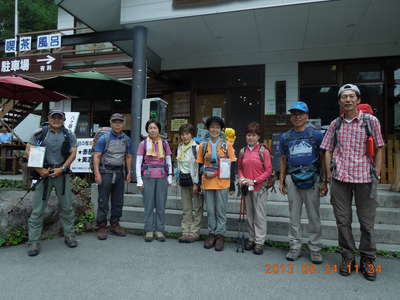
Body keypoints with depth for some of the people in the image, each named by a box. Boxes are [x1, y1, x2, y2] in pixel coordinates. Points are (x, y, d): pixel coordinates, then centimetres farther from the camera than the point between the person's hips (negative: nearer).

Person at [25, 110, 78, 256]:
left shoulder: (69, 135, 7)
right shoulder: (39, 133, 3)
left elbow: (73, 153, 3)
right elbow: (29, 151, 0)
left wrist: (62, 168, -9)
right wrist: (39, 169, -9)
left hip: (62, 173, 1)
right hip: (43, 173, -1)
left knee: (66, 206, 7)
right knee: (38, 208, 0)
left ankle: (69, 235, 21)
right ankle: (33, 241, 10)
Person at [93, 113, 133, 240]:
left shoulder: (126, 140, 9)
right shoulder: (104, 138, -4)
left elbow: (128, 157, 15)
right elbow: (96, 156, -7)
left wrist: (129, 172, 7)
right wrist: (97, 174, -14)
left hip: (119, 172, 4)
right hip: (106, 172, -4)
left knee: (118, 201, 10)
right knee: (103, 201, 0)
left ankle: (115, 225, 23)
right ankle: (101, 227, 10)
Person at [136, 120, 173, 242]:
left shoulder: (164, 143, 8)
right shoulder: (143, 144, 3)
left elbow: (169, 162, 10)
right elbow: (138, 163, 1)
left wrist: (170, 178, 5)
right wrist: (139, 180, -3)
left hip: (162, 177, 1)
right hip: (148, 177, -1)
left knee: (161, 205, 3)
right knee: (149, 205, 2)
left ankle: (159, 231, 14)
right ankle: (149, 231, 13)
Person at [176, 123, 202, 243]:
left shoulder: (196, 147, -12)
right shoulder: (180, 147, 10)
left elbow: (197, 166, -15)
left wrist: (196, 183, -16)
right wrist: (179, 177, 17)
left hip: (194, 179, -7)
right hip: (183, 179, 7)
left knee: (197, 207, 2)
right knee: (186, 209, 11)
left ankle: (195, 232, 11)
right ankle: (186, 232, 18)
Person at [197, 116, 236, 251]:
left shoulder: (227, 144, 1)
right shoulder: (203, 145, 6)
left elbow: (232, 165, 1)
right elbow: (200, 165, 12)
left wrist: (232, 185, -1)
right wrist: (205, 172, -3)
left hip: (222, 183, -2)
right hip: (207, 183, 2)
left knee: (221, 210, 5)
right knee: (210, 210, 10)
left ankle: (220, 235, 17)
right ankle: (212, 234, 24)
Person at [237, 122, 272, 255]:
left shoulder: (263, 151, -6)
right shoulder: (243, 151, 7)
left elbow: (268, 170, -8)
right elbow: (239, 168, 14)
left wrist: (254, 181, -14)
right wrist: (242, 178, -5)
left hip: (260, 188, -4)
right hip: (247, 188, 4)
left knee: (259, 215, 1)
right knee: (249, 214, 14)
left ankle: (259, 242, 11)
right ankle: (251, 238, 27)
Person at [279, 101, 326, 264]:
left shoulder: (316, 135, 2)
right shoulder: (285, 137, 10)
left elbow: (323, 158, 3)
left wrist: (324, 181, -2)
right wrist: (281, 180, 9)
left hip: (312, 179, -2)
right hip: (292, 179, 2)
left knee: (314, 215, 4)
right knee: (294, 215, 9)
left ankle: (315, 248, 17)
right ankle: (295, 247, 20)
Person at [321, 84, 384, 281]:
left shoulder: (371, 121, 3)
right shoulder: (335, 124, 9)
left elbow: (378, 150, 5)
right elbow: (327, 150, 11)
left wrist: (376, 175, -1)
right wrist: (329, 174, 4)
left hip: (364, 178, -1)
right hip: (340, 178, 2)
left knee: (367, 222, 6)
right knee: (342, 220, 8)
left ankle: (367, 259, 24)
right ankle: (347, 257, 23)